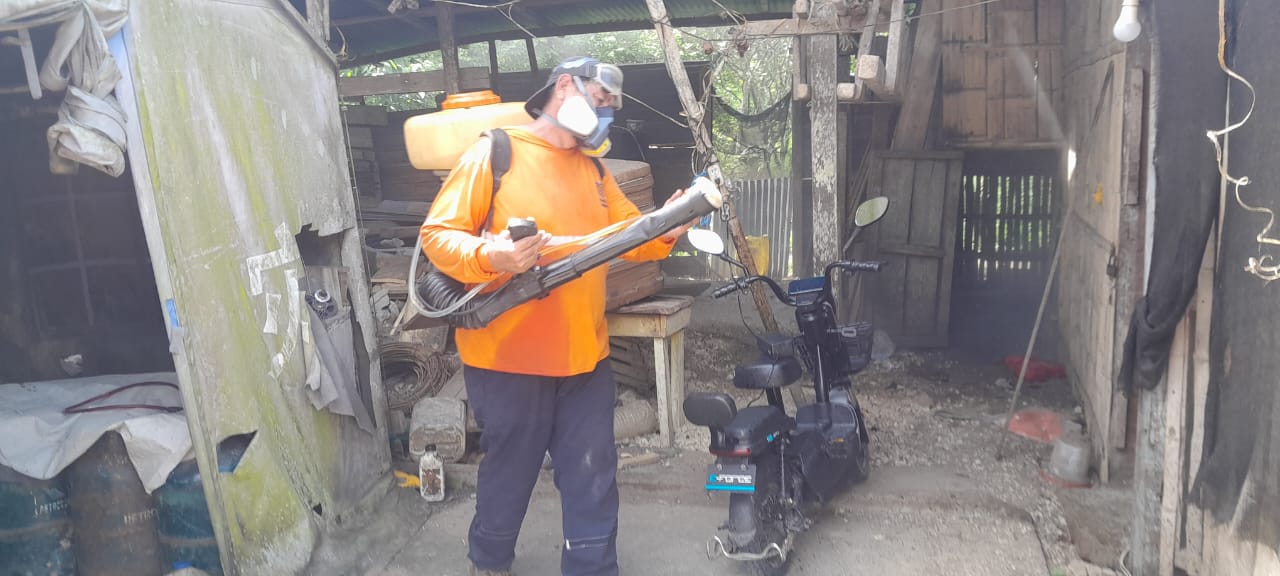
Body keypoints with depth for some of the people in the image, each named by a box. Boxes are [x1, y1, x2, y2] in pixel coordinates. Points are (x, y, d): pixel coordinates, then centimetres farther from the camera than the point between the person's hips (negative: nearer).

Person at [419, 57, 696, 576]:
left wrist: (665, 231, -10)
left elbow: (631, 235, 12)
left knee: (593, 481, 10)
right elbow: (437, 233, -10)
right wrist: (490, 257, -29)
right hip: (508, 356, -5)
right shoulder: (495, 154, -6)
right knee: (509, 474, 12)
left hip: (585, 357, 5)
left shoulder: (594, 170, 15)